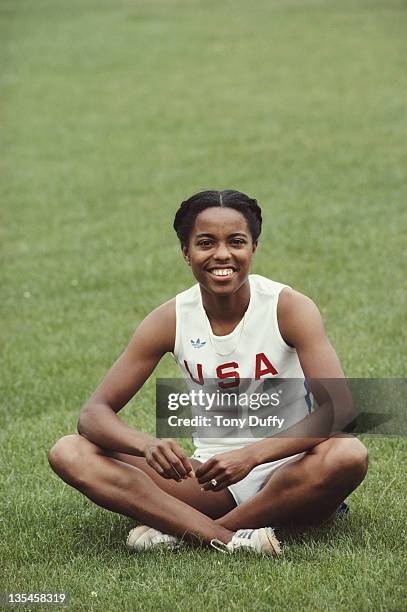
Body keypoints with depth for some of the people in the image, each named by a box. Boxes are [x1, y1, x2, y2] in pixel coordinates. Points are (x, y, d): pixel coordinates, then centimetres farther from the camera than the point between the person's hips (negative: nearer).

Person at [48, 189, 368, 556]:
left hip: (285, 474, -2)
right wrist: (147, 445, -29)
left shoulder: (289, 308, -10)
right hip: (212, 478, 2)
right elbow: (95, 413, -6)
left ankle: (184, 531, -24)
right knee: (69, 454, -16)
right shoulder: (171, 320, -3)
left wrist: (251, 455, -34)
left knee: (348, 455, -36)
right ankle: (228, 538, -33)